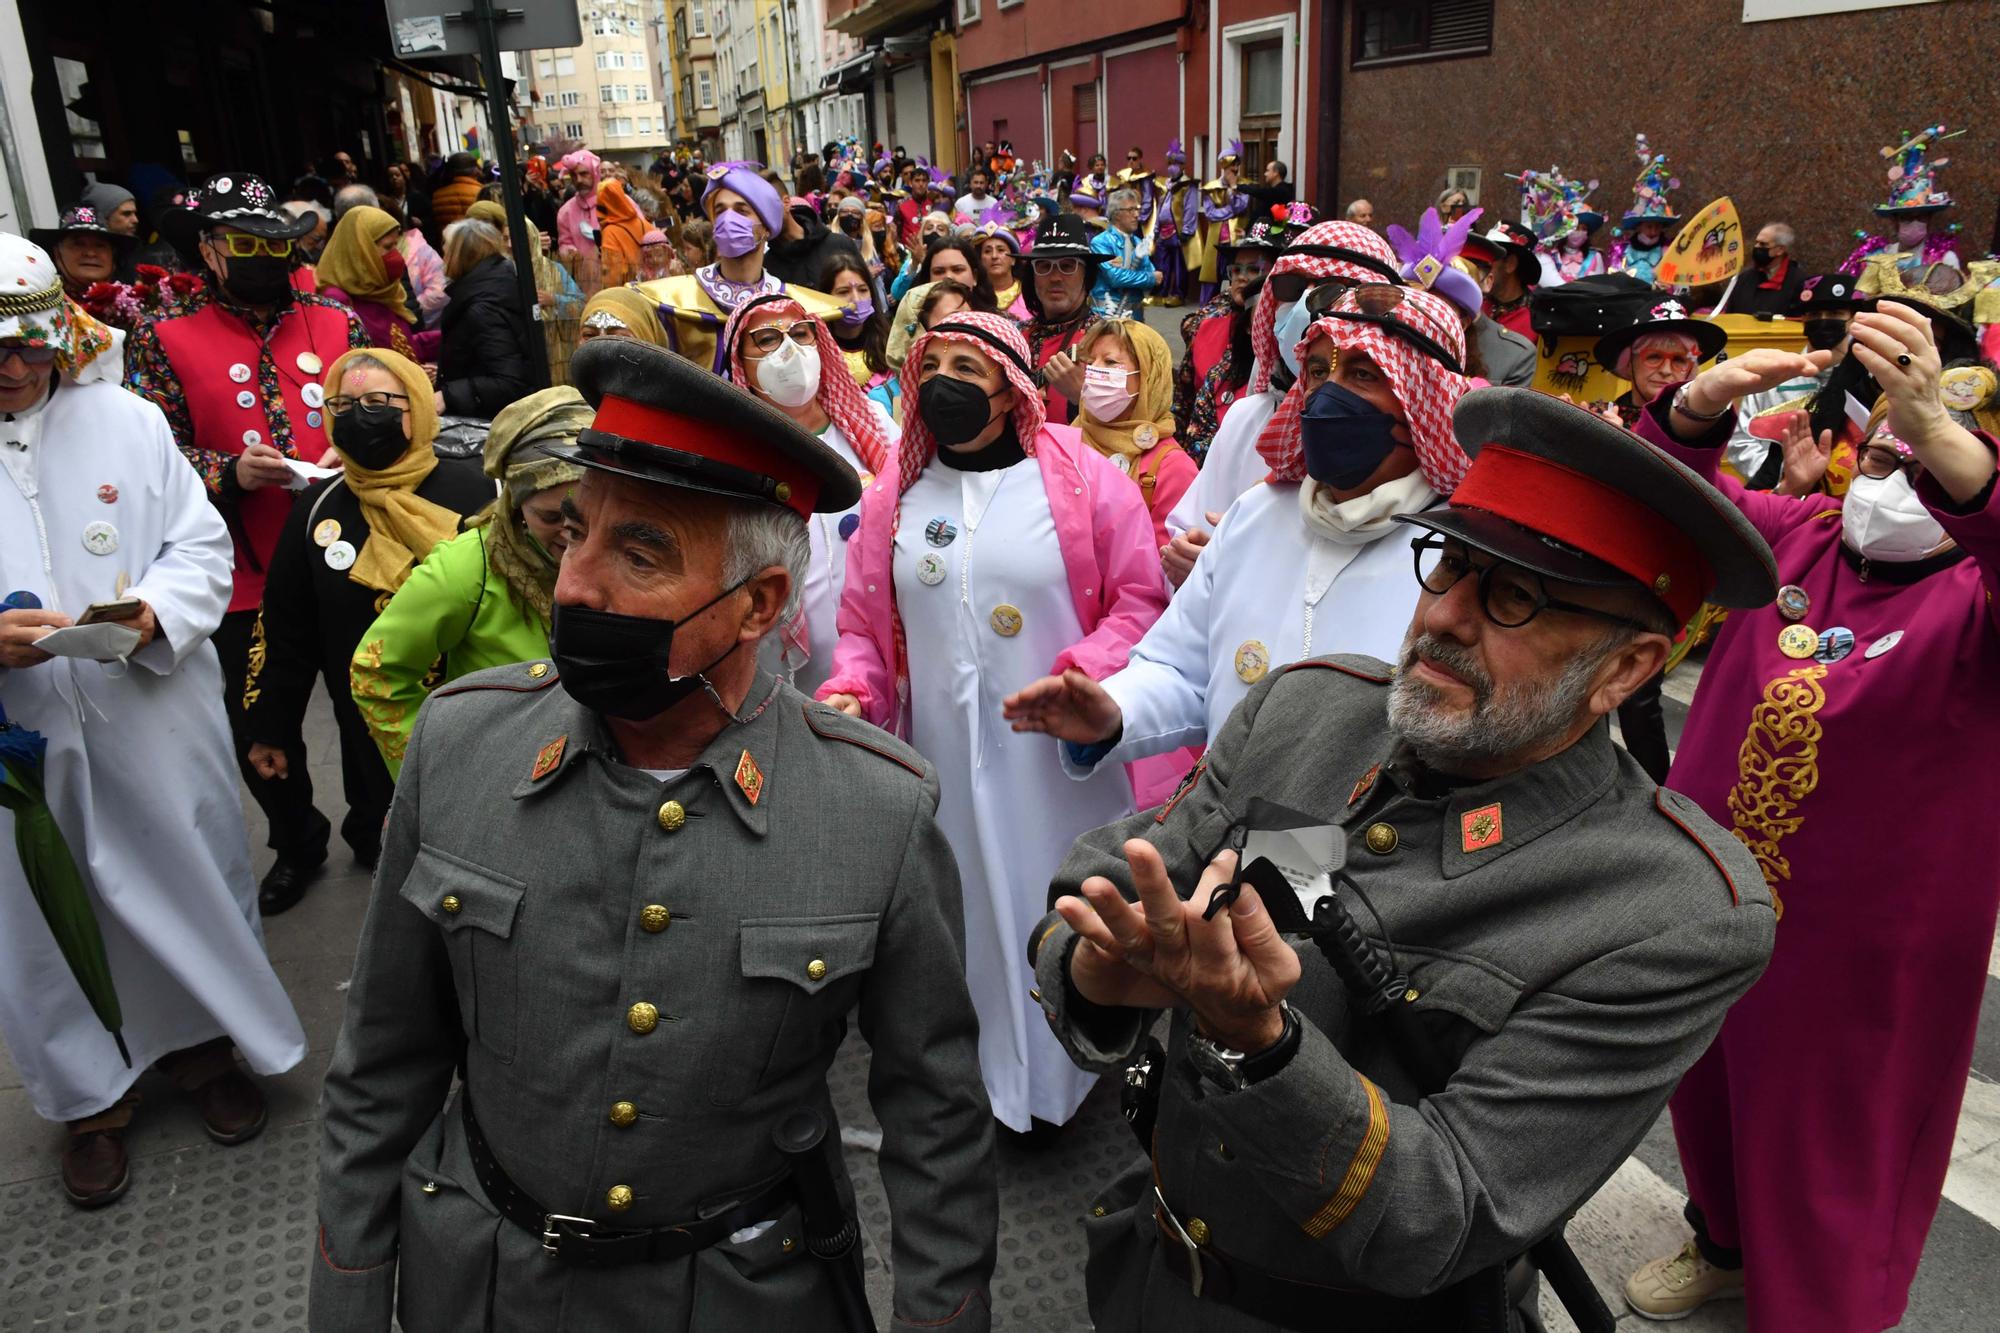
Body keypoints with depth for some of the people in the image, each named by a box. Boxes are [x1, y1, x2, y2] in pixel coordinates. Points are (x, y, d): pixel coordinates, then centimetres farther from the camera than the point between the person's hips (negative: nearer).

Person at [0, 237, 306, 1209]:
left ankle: (200, 1040, 40)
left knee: (186, 883, 15)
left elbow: (203, 548, 3)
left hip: (152, 721, 1)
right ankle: (90, 1095, 34)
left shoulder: (127, 421, 0)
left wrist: (156, 613, -17)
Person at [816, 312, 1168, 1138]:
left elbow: (1138, 598, -3)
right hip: (943, 752, 3)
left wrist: (1082, 674, -18)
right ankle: (979, 1072, 31)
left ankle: (1054, 1074, 30)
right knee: (964, 909, 10)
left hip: (1057, 751, -2)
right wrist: (850, 691, -6)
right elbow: (864, 621, 12)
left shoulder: (1087, 481, -3)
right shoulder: (895, 494, 8)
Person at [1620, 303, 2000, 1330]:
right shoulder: (1795, 537, 0)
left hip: (1861, 948, -4)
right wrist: (1701, 405, -28)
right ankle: (1723, 1246, 51)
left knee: (1831, 1149, 14)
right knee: (1709, 1100, 24)